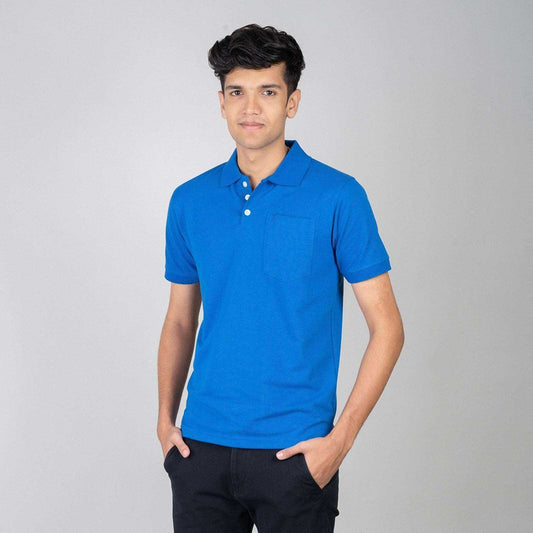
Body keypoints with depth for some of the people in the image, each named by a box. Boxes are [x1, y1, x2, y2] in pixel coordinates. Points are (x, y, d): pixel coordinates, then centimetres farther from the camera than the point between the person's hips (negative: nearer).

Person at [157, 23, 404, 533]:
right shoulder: (189, 201, 6)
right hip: (202, 447, 3)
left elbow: (386, 327, -6)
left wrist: (340, 438, -11)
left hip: (294, 452, -3)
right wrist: (166, 419, 4)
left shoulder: (338, 197, -6)